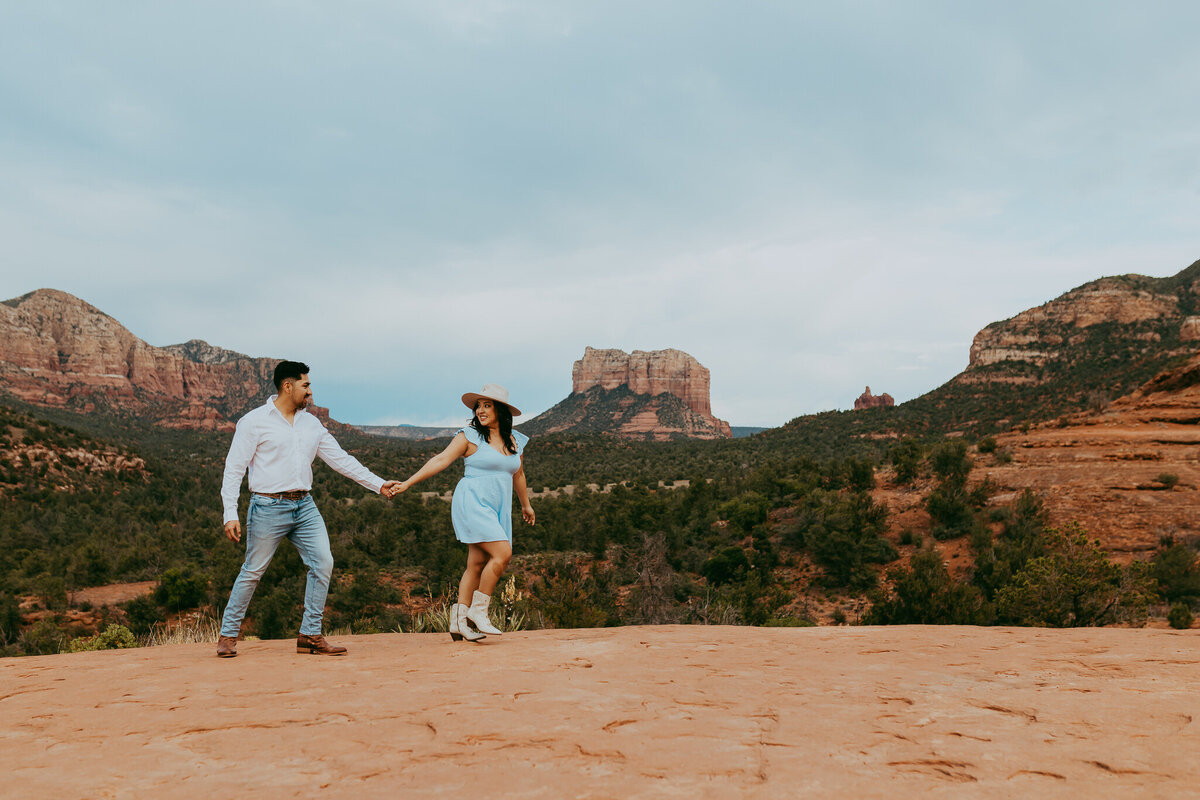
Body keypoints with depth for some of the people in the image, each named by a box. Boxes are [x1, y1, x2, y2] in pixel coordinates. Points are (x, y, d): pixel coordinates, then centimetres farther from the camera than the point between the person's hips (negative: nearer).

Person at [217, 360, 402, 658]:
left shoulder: (311, 424, 12)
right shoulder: (254, 422, -3)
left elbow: (341, 459, 13)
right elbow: (234, 468, -5)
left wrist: (378, 484, 8)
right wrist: (231, 514, -12)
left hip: (305, 506, 5)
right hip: (269, 507, -5)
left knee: (323, 563, -6)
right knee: (252, 572, 2)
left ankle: (310, 635, 4)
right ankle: (228, 634, 21)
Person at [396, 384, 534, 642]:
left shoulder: (515, 441, 12)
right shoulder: (469, 436, -4)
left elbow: (517, 474, 25)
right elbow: (441, 460, -9)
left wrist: (525, 504, 36)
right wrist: (407, 483, -16)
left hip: (498, 510, 6)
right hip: (472, 503, -6)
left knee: (477, 565, 3)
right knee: (502, 553, -19)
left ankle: (459, 622, 8)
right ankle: (477, 610, -7)